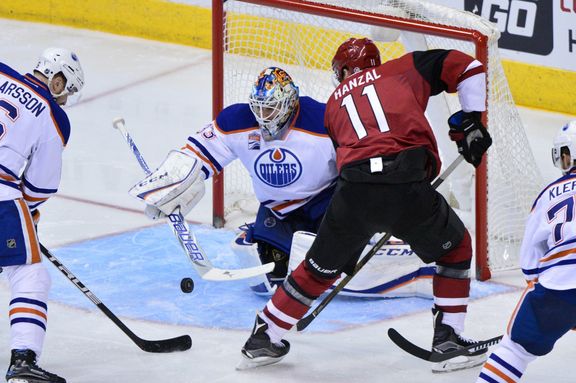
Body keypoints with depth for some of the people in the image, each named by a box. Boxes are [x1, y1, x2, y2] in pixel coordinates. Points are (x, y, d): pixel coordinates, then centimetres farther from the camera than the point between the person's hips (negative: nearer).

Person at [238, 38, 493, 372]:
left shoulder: (335, 102, 29)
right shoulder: (403, 69, 21)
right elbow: (466, 68, 13)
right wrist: (470, 122, 19)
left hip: (354, 193, 2)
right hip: (407, 187, -2)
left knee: (321, 267, 23)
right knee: (455, 248, 24)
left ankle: (264, 338, 30)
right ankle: (449, 338, 20)